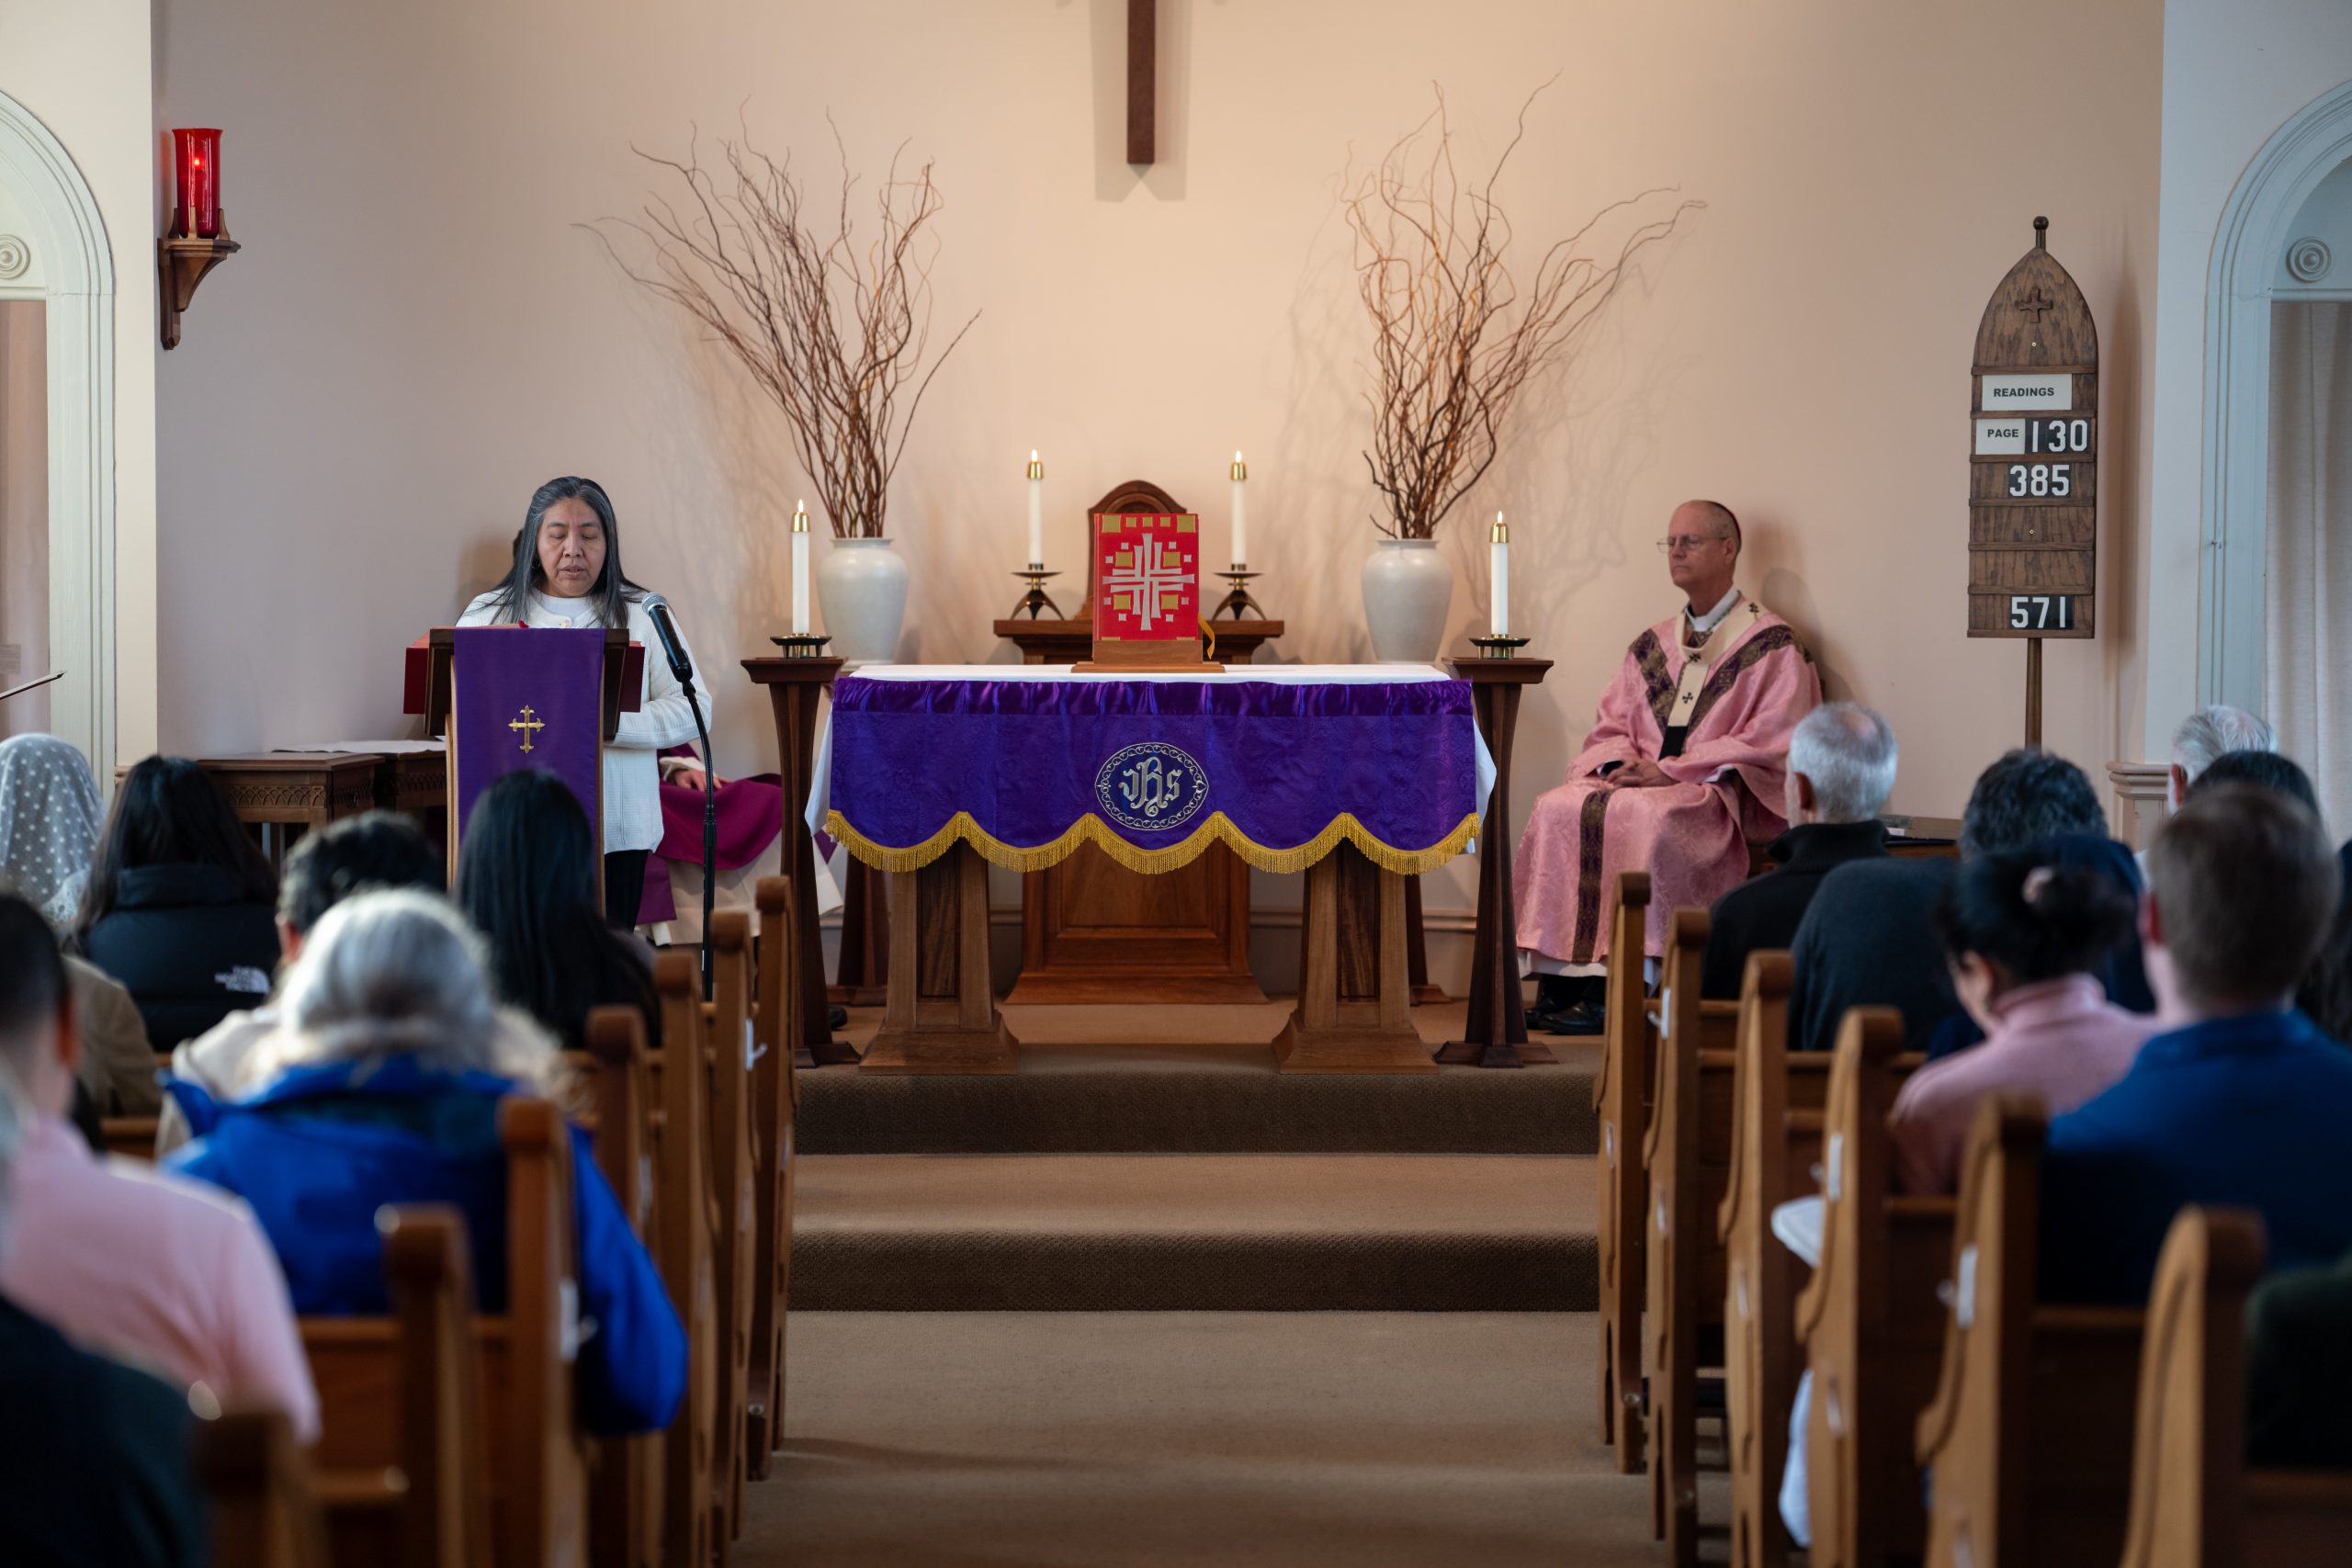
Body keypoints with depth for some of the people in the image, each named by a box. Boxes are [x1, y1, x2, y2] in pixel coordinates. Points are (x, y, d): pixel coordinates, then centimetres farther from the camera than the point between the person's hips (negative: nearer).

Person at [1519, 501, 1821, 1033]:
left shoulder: (1772, 646, 0)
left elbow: (1767, 743, -9)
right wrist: (1618, 764, -6)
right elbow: (1610, 727, 19)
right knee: (1558, 809, -22)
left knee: (1644, 817, -37)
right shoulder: (1652, 645, 20)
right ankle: (1562, 983, -27)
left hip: (1721, 793, -6)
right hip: (1641, 781, 6)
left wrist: (1671, 771, -15)